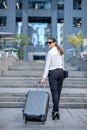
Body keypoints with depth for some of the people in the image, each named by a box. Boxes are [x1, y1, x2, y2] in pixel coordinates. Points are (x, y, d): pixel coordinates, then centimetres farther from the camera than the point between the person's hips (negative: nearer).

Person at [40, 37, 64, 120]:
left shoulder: (50, 52, -10)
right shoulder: (60, 51, 12)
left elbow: (47, 66, -14)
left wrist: (44, 77, -15)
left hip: (53, 73, -7)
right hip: (61, 72, 7)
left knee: (54, 92, -7)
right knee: (58, 92, 10)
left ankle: (56, 111, -12)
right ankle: (55, 110, 18)